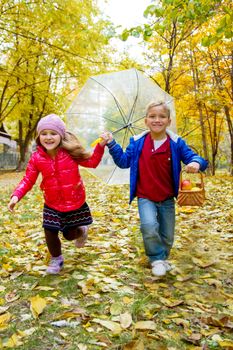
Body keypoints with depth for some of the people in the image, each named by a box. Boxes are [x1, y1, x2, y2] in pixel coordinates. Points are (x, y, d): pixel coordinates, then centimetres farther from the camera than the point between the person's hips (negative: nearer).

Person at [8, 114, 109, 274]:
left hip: (75, 203, -1)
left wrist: (100, 146, -16)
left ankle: (82, 231, 49)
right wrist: (16, 196, -19)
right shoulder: (36, 158, -8)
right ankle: (56, 259, 34)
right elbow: (28, 180, -4)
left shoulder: (70, 151, -11)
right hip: (52, 205, 2)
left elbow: (91, 162, -2)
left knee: (70, 235, 10)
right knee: (50, 233, 2)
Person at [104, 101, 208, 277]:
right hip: (145, 197, -1)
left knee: (167, 237, 11)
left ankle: (162, 258, 41)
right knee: (149, 227, -26)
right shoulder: (137, 142, -4)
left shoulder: (176, 143, -7)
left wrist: (196, 163, -32)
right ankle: (157, 259, 0)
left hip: (167, 198, 2)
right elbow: (124, 161, 4)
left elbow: (193, 157, -8)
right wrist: (112, 144, -7)